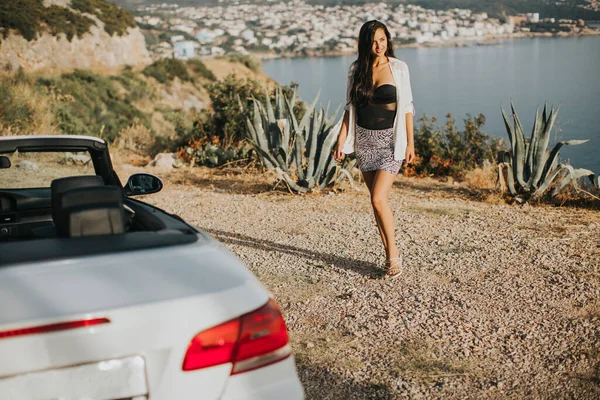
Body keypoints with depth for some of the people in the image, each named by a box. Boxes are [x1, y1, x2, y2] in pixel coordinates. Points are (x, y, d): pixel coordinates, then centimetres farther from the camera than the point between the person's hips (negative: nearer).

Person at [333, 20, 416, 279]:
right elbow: (350, 108, 8)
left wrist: (410, 142, -4)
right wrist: (341, 141, 1)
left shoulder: (398, 68, -4)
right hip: (364, 139, 4)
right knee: (377, 201, 7)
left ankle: (393, 254, 3)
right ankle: (390, 255, 19)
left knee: (378, 199, -14)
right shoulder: (356, 70, 4)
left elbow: (407, 107, -2)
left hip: (390, 139, -4)